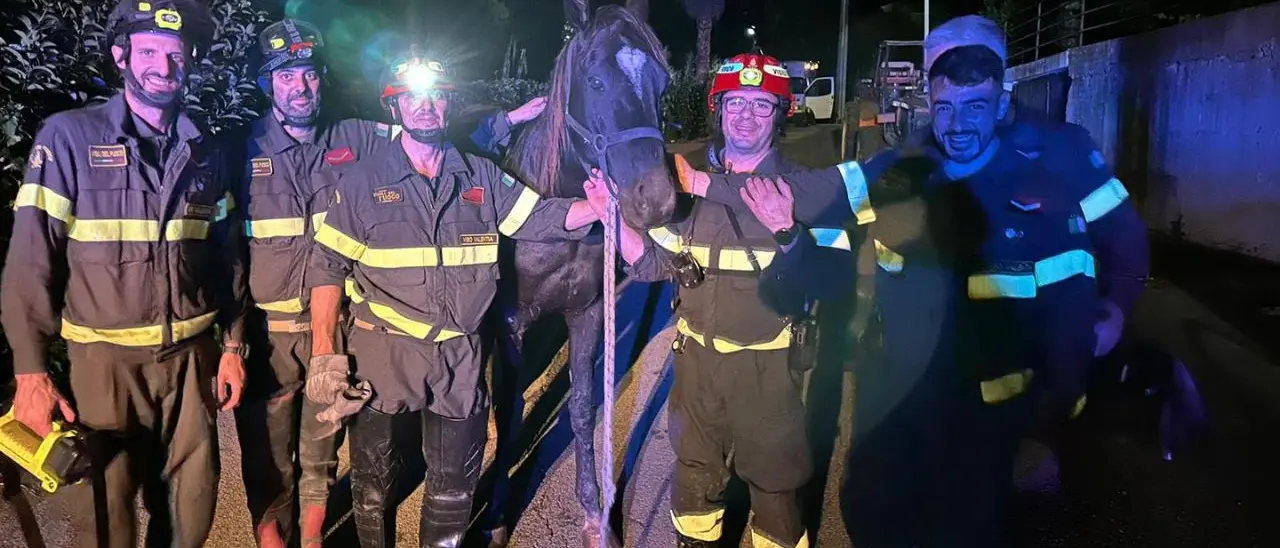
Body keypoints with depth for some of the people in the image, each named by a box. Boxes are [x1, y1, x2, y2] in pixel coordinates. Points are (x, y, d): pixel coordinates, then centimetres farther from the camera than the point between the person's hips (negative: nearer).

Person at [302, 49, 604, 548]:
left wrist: (601, 205, -15)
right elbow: (327, 266, -3)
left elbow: (540, 217, 3)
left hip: (459, 356, 2)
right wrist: (323, 352, -9)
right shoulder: (363, 181, -3)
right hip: (382, 355, -2)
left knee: (454, 484, 16)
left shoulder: (482, 177, 4)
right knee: (373, 480, 15)